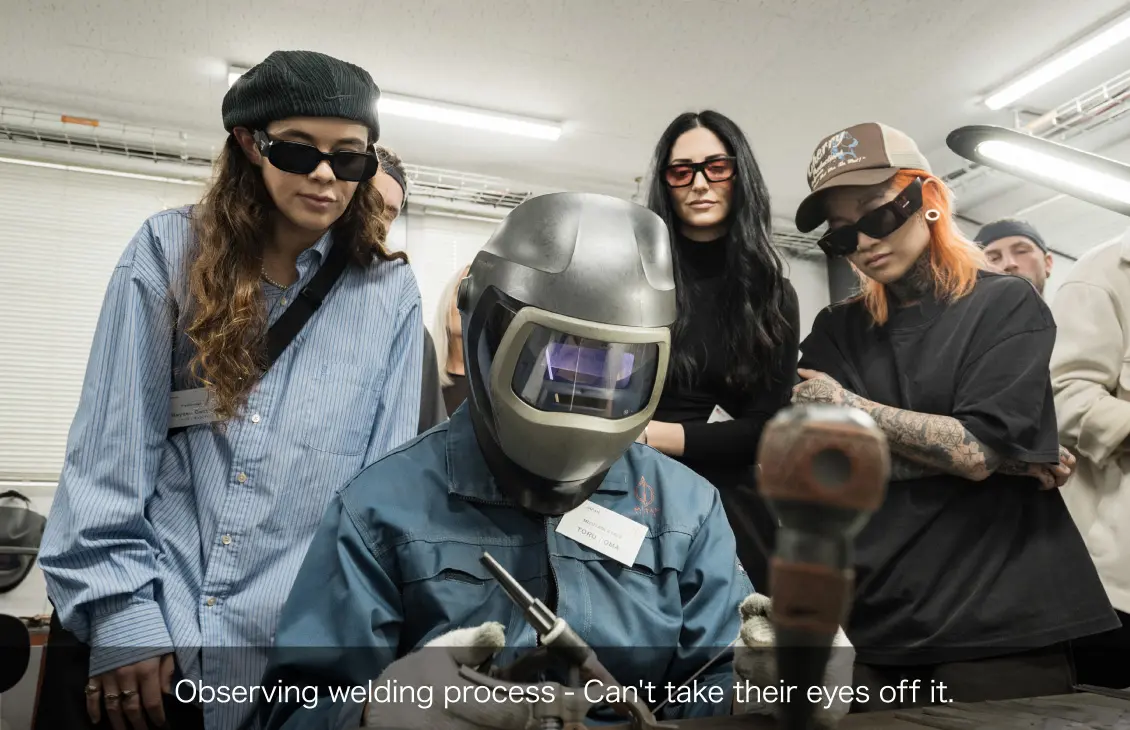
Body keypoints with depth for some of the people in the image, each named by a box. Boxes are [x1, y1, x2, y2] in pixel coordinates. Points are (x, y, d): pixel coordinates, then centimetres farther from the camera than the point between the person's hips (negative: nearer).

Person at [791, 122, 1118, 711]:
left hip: (999, 619, -3)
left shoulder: (1008, 304, -1)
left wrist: (847, 405, -5)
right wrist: (1013, 459, -10)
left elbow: (976, 450, -14)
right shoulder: (835, 331, 8)